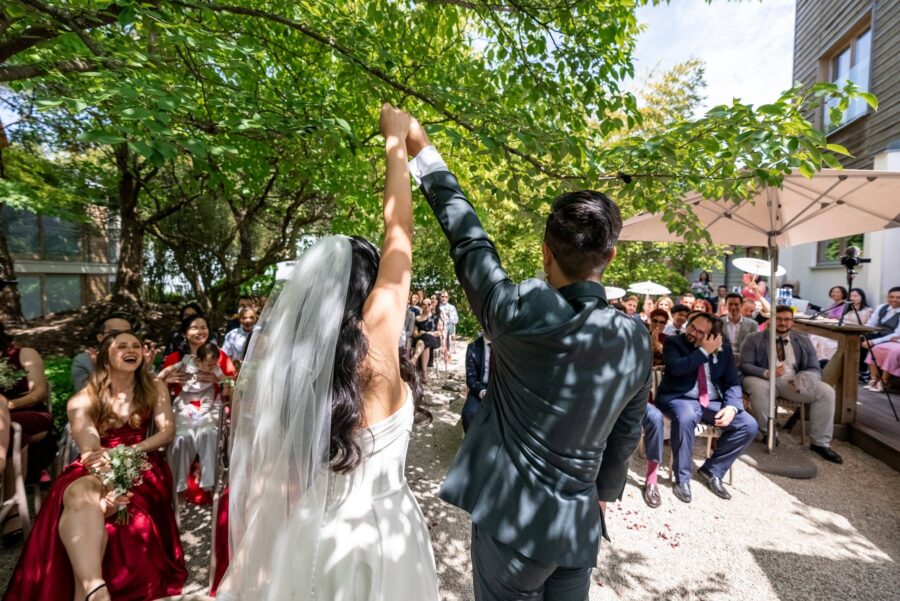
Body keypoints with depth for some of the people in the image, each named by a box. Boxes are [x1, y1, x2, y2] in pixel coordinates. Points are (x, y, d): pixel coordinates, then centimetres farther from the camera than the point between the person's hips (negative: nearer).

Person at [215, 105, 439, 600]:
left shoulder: (278, 355, -14)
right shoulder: (374, 346, -25)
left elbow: (258, 482, -4)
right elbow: (399, 235, -17)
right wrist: (397, 142, -4)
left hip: (300, 537, 4)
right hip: (375, 536, -3)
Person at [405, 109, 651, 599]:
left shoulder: (521, 313, -23)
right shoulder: (636, 340, -7)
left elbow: (467, 238, -10)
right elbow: (625, 437, 4)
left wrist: (423, 151, 2)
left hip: (512, 522, -4)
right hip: (580, 527, 4)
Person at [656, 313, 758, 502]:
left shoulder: (723, 347, 7)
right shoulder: (673, 342, -4)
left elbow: (733, 382, 6)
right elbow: (676, 368, -23)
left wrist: (732, 406, -13)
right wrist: (705, 351, -19)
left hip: (713, 402, 5)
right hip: (681, 399, -5)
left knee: (749, 426, -13)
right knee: (686, 418, -37)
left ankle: (711, 470, 7)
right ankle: (682, 479, -17)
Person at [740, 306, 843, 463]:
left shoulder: (803, 340, 12)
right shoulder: (754, 339, 1)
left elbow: (815, 369, 7)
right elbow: (745, 365, -6)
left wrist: (803, 379, -18)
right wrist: (767, 373, -26)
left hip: (793, 381, 4)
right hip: (763, 379, -4)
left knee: (826, 392, -18)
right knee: (758, 388, -37)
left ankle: (820, 443, -5)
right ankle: (767, 433, -14)